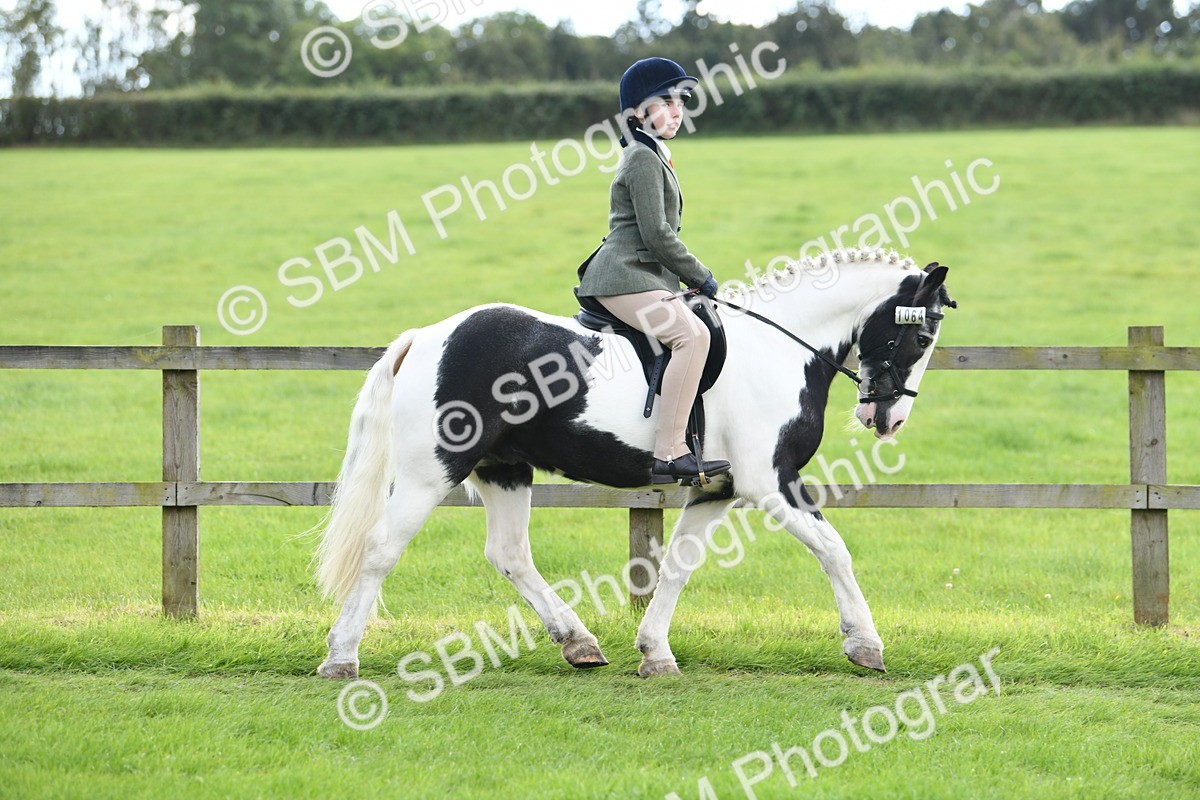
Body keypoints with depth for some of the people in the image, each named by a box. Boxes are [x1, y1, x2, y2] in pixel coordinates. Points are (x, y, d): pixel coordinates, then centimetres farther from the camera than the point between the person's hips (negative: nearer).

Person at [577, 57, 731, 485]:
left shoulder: (653, 157, 22)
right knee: (692, 335, -28)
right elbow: (657, 236, -18)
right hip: (625, 279, -11)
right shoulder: (643, 160, -11)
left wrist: (693, 277, 18)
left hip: (643, 275, 11)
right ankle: (669, 452, -34)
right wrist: (701, 277, -8)